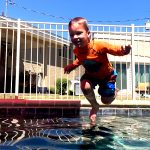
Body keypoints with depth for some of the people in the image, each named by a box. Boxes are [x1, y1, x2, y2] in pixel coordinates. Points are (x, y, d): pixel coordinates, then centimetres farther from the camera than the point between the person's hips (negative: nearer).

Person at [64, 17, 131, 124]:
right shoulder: (77, 50, -18)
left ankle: (114, 91, 42)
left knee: (106, 101, 2)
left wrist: (124, 50, -56)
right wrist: (71, 66, -2)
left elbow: (116, 49, -34)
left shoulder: (99, 45, -37)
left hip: (107, 75, -3)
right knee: (85, 87, -28)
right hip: (90, 75, 4)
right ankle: (95, 106, 3)